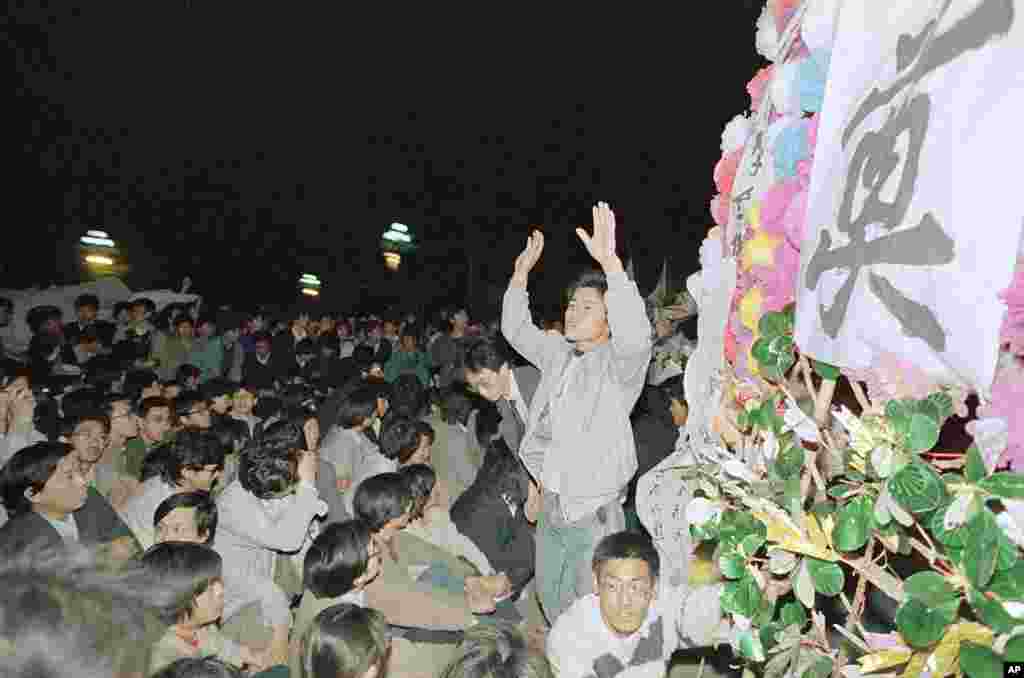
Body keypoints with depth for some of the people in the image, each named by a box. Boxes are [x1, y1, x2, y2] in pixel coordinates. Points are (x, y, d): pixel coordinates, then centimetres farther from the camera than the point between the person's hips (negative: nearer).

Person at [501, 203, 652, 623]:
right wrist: (522, 271, 6)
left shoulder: (619, 363, -12)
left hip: (594, 515, -7)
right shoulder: (558, 354, 9)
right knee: (553, 608, 20)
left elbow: (635, 335, -34)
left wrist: (609, 261, -42)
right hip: (551, 510, 7)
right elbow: (515, 329, 19)